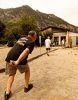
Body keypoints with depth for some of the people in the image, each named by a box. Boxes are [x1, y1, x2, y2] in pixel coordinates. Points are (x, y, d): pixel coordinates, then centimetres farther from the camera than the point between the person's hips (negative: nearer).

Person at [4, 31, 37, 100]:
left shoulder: (22, 38, 19)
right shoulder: (32, 42, -3)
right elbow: (26, 51, -19)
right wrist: (18, 61, -25)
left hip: (9, 58, 6)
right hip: (19, 59, -5)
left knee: (11, 74, 22)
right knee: (27, 70, 23)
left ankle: (7, 93, 18)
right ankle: (26, 87, 33)